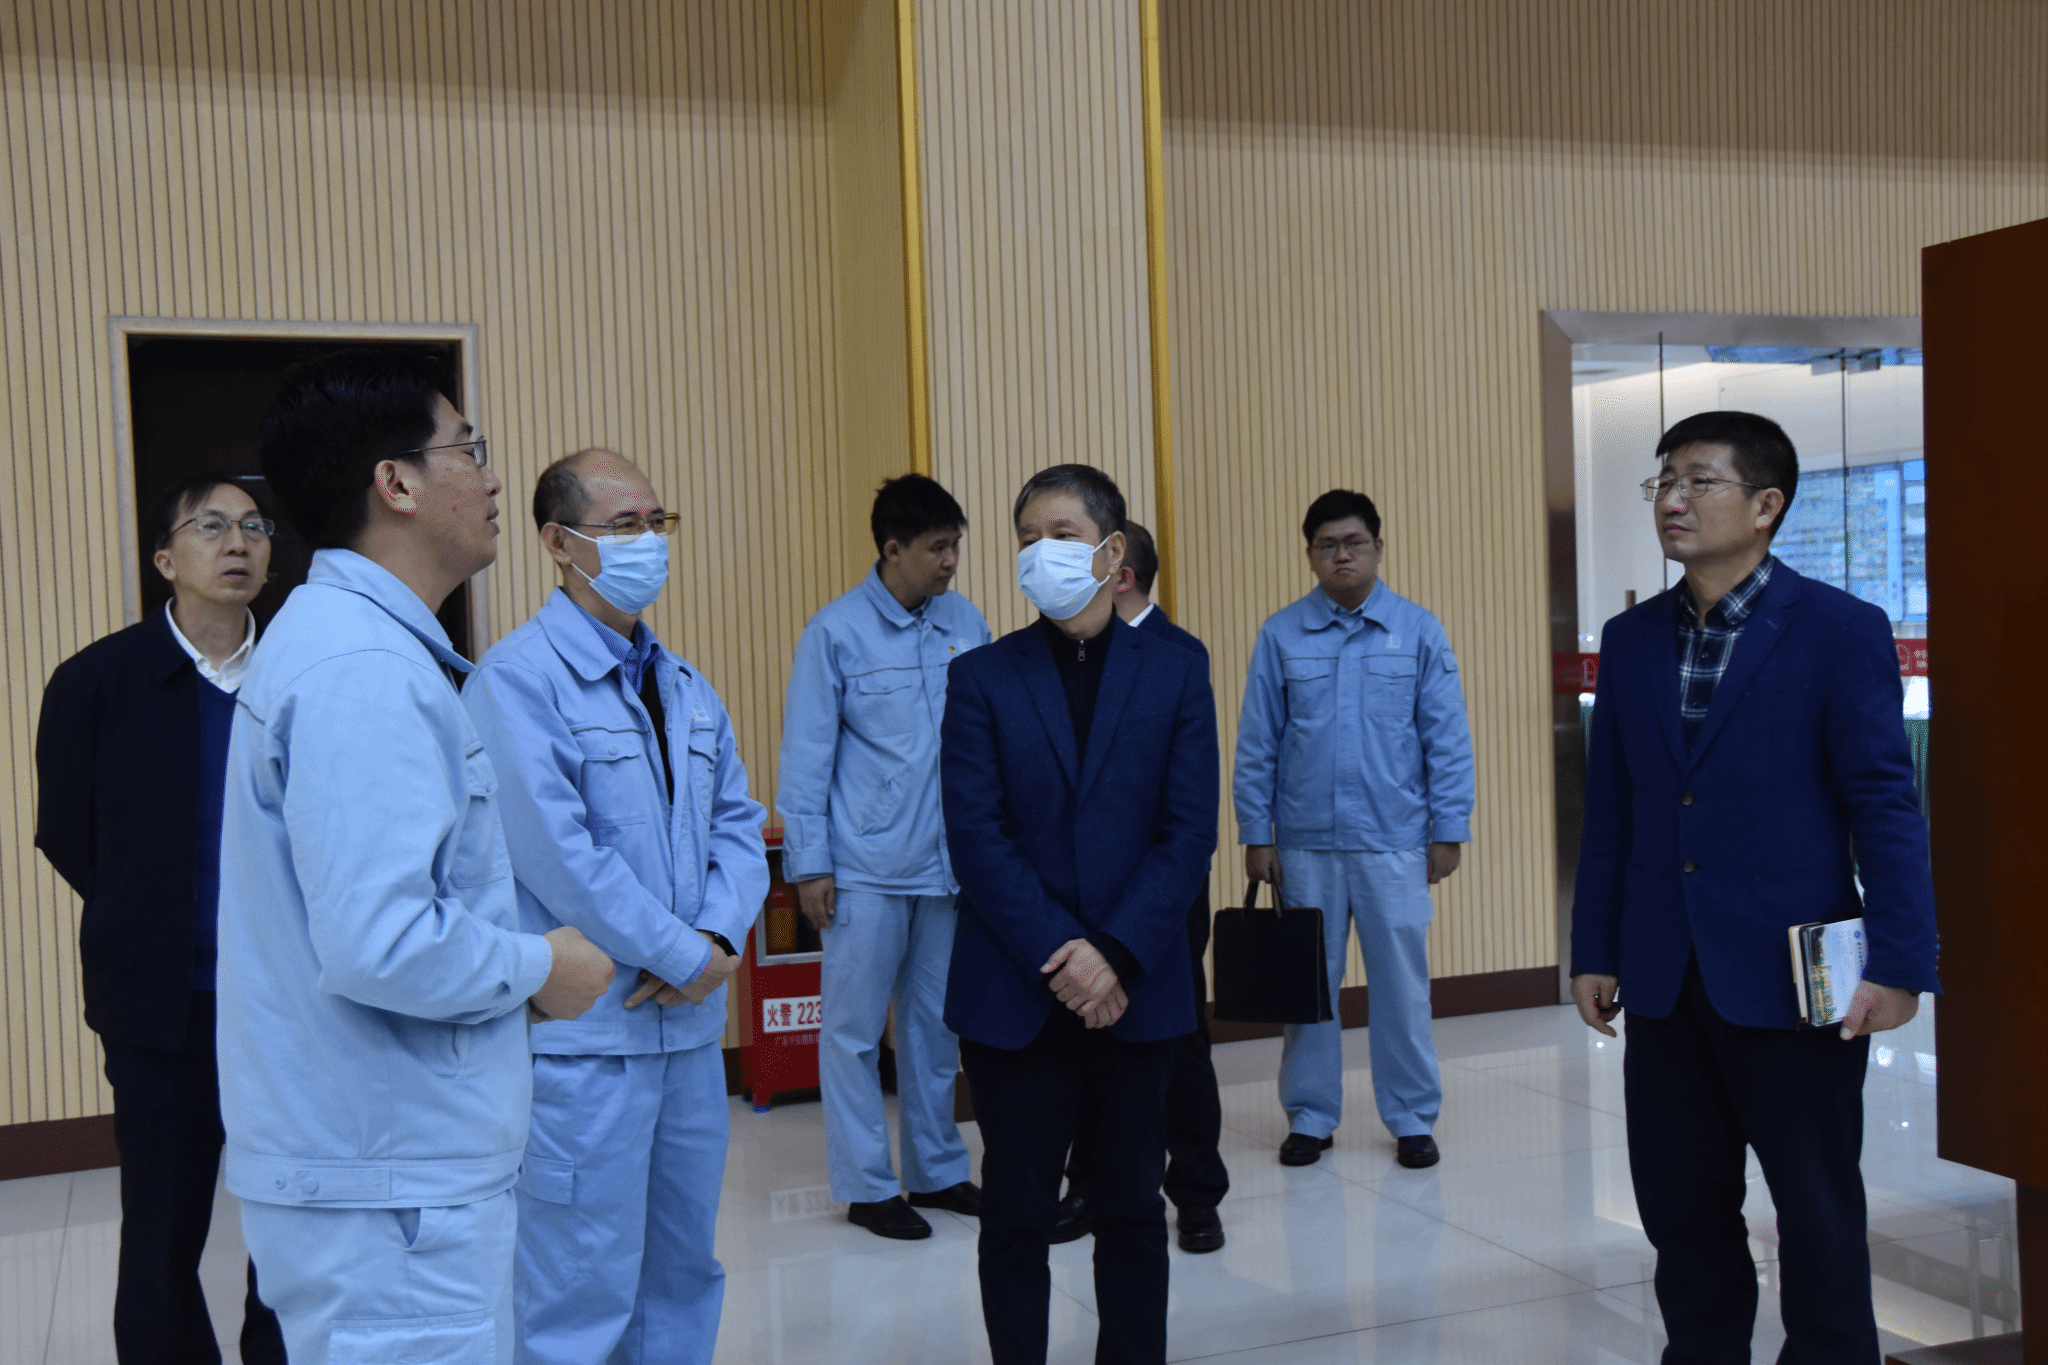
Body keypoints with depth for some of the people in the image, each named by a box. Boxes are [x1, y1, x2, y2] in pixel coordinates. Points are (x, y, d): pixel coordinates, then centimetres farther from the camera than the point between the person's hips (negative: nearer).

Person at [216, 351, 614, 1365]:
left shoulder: (333, 636, 12)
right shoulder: (366, 672, -21)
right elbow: (381, 945, -29)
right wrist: (539, 968, -11)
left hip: (383, 1158, 10)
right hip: (390, 1182, -10)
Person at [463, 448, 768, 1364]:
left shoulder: (683, 686, 13)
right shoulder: (517, 678, -12)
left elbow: (736, 822, 12)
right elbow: (559, 853, -20)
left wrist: (720, 936, -7)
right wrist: (686, 956, -13)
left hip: (691, 1022, 8)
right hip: (583, 1029, -7)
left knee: (685, 1272, 17)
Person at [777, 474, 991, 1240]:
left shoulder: (967, 624, 5)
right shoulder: (837, 632, -6)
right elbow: (806, 755, -4)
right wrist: (808, 864, -7)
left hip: (951, 863, 4)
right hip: (866, 868, -4)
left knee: (936, 1024, 14)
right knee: (854, 1030, 4)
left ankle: (937, 1169, 27)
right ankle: (866, 1185, 16)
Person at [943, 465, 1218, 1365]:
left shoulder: (1175, 675, 4)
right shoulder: (982, 678, 2)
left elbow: (1190, 833, -3)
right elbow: (976, 835, -5)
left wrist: (1115, 957, -14)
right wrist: (1059, 957, -14)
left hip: (1136, 992, 1)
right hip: (1014, 996, -1)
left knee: (1132, 1209, 12)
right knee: (1016, 1217, 7)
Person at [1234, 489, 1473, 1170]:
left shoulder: (1419, 631, 1)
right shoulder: (1280, 635, 3)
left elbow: (1448, 738, 2)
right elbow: (1256, 743, 5)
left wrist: (1449, 831, -2)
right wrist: (1255, 835, 2)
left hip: (1394, 842, -1)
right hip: (1305, 843, 1)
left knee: (1401, 985, 4)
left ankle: (1412, 1119, 18)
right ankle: (1310, 1117, 21)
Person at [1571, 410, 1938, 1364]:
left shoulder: (1842, 631, -6)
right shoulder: (1631, 640, 9)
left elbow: (1885, 807, -8)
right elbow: (1610, 810, 11)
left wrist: (1899, 962, -13)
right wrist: (1595, 950, 9)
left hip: (1792, 978, -5)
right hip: (1666, 979, 5)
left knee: (1819, 1213, 8)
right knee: (1680, 1209, 13)